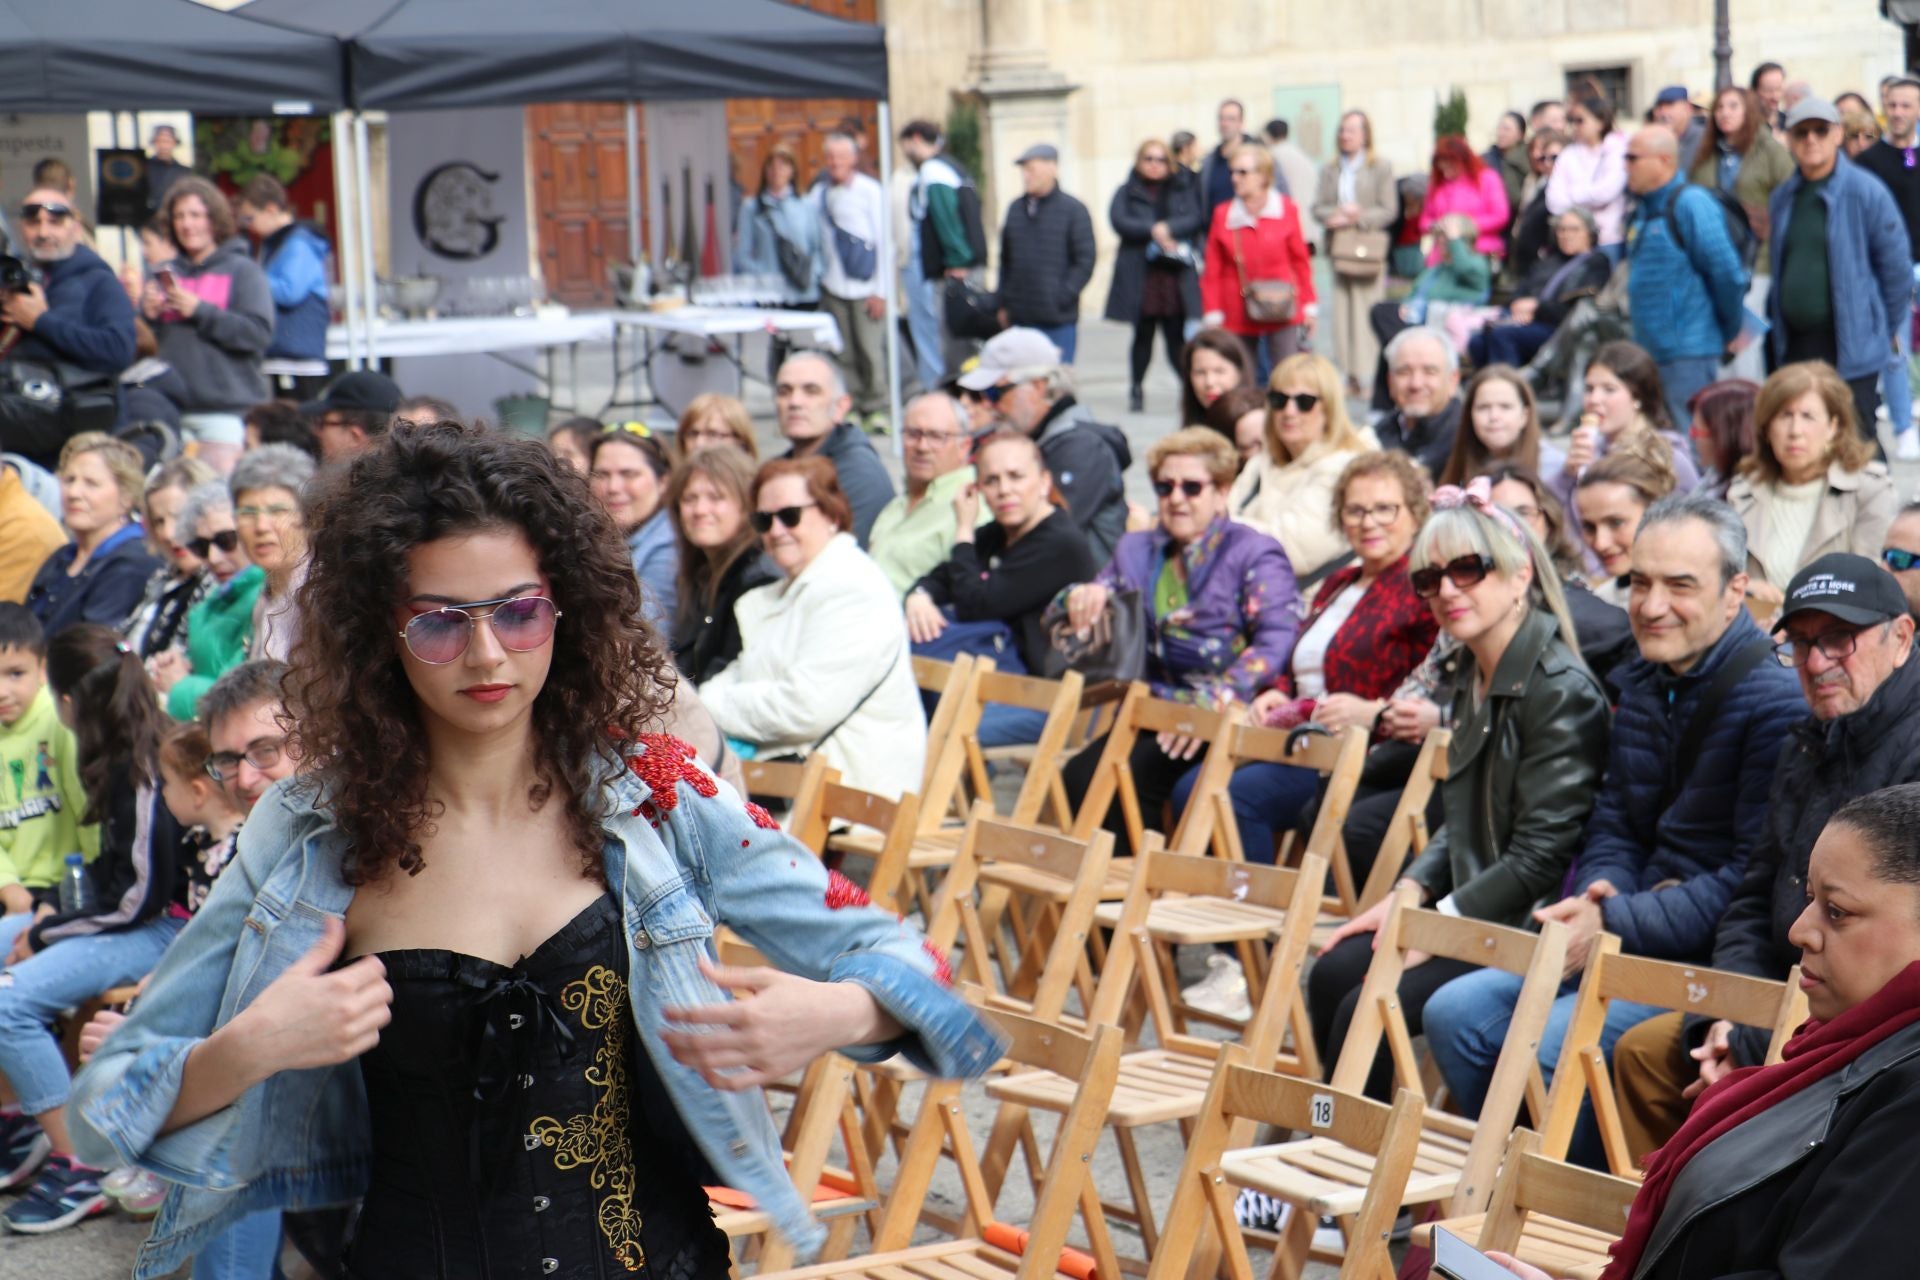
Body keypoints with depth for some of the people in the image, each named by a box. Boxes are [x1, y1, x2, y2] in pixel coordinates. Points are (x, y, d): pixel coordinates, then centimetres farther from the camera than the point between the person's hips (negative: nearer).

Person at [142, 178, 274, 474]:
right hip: (172, 408, 5)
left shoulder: (243, 270, 2)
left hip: (227, 408, -5)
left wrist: (199, 311, -12)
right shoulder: (165, 274, 16)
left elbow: (259, 333, -10)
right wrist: (148, 315, -3)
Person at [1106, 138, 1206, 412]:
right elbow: (1119, 222, -7)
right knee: (1143, 336, 5)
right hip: (1140, 277, 0)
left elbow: (1196, 219, -2)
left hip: (1177, 276, 0)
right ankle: (1136, 389, 17)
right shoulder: (1127, 192, 9)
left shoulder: (1183, 190, 12)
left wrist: (1167, 228, -17)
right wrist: (1153, 231, -17)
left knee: (1177, 337, -5)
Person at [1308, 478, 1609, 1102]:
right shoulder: (1472, 676, 10)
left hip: (1528, 927, -9)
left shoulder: (1561, 691, -19)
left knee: (1368, 1009, -18)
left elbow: (1540, 858, -21)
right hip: (1467, 907, 9)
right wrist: (1408, 895, 3)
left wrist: (1440, 921, -16)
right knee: (1332, 974, 0)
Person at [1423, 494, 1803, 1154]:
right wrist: (1598, 895, -5)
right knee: (1454, 1013, -4)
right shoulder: (1639, 687, 13)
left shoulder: (1775, 700, -15)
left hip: (1708, 956, -9)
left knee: (1542, 1050, -26)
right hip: (1625, 945, 9)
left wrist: (1616, 923, -20)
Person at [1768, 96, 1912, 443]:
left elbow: (1895, 264, -4)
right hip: (1795, 345, 6)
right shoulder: (1783, 197, 9)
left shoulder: (1866, 192, -9)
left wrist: (1886, 328, 2)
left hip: (1852, 346, -6)